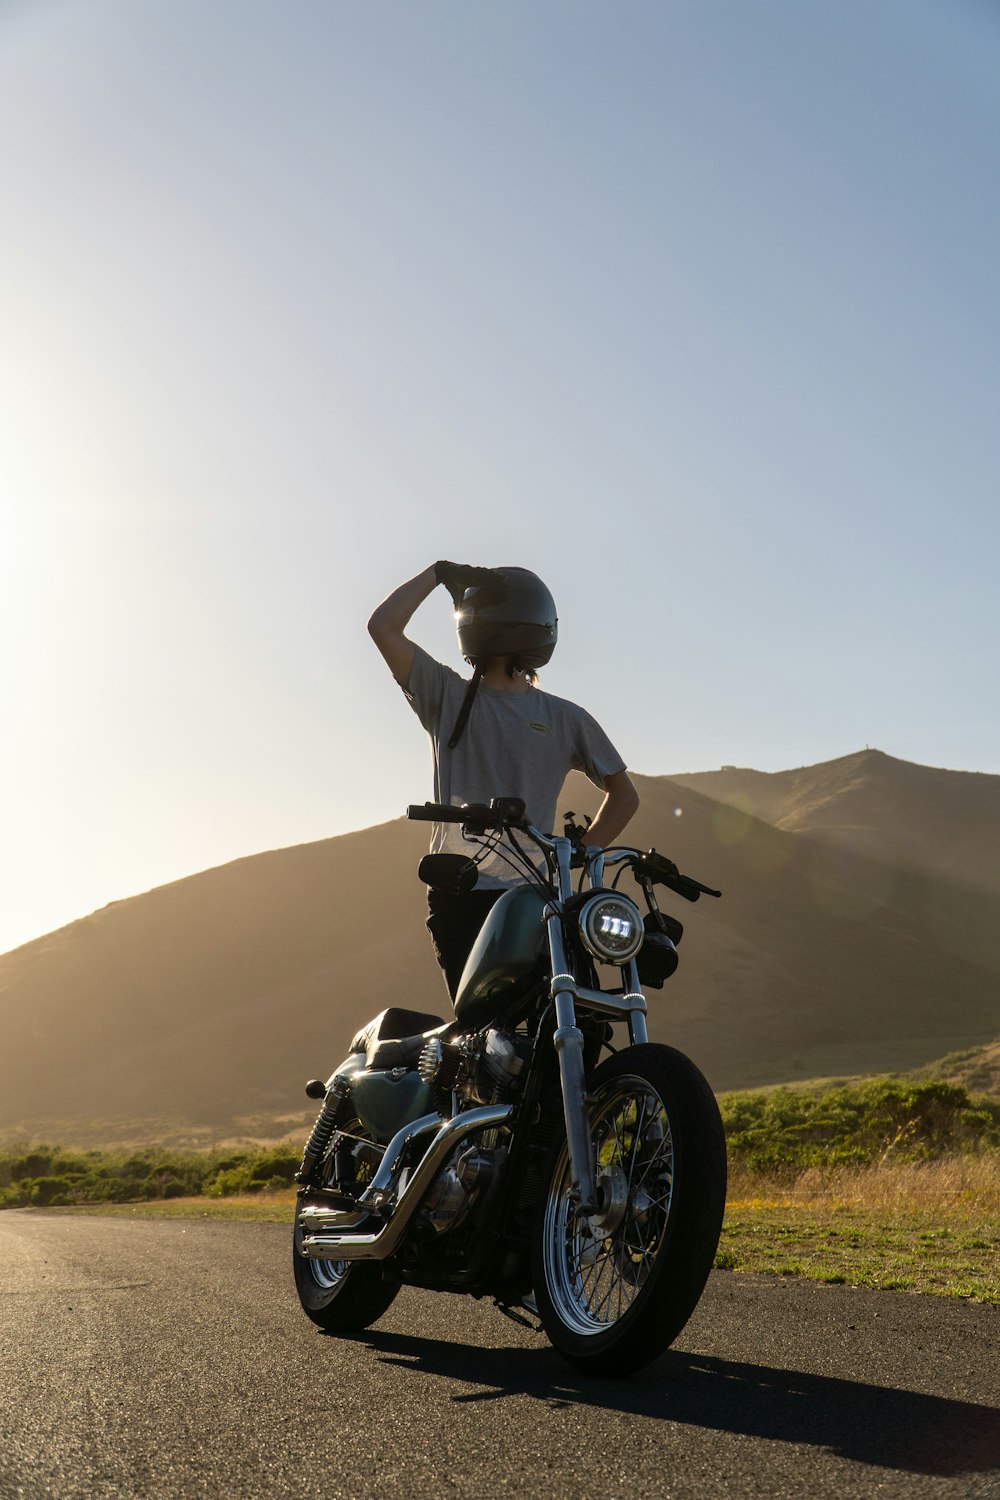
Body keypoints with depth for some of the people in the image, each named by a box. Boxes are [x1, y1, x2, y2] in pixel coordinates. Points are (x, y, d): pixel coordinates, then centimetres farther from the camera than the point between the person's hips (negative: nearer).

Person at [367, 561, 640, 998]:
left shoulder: (564, 718, 12)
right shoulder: (448, 696, 10)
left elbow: (624, 794, 19)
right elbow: (383, 627, -2)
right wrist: (438, 573, 5)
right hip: (458, 895, 0)